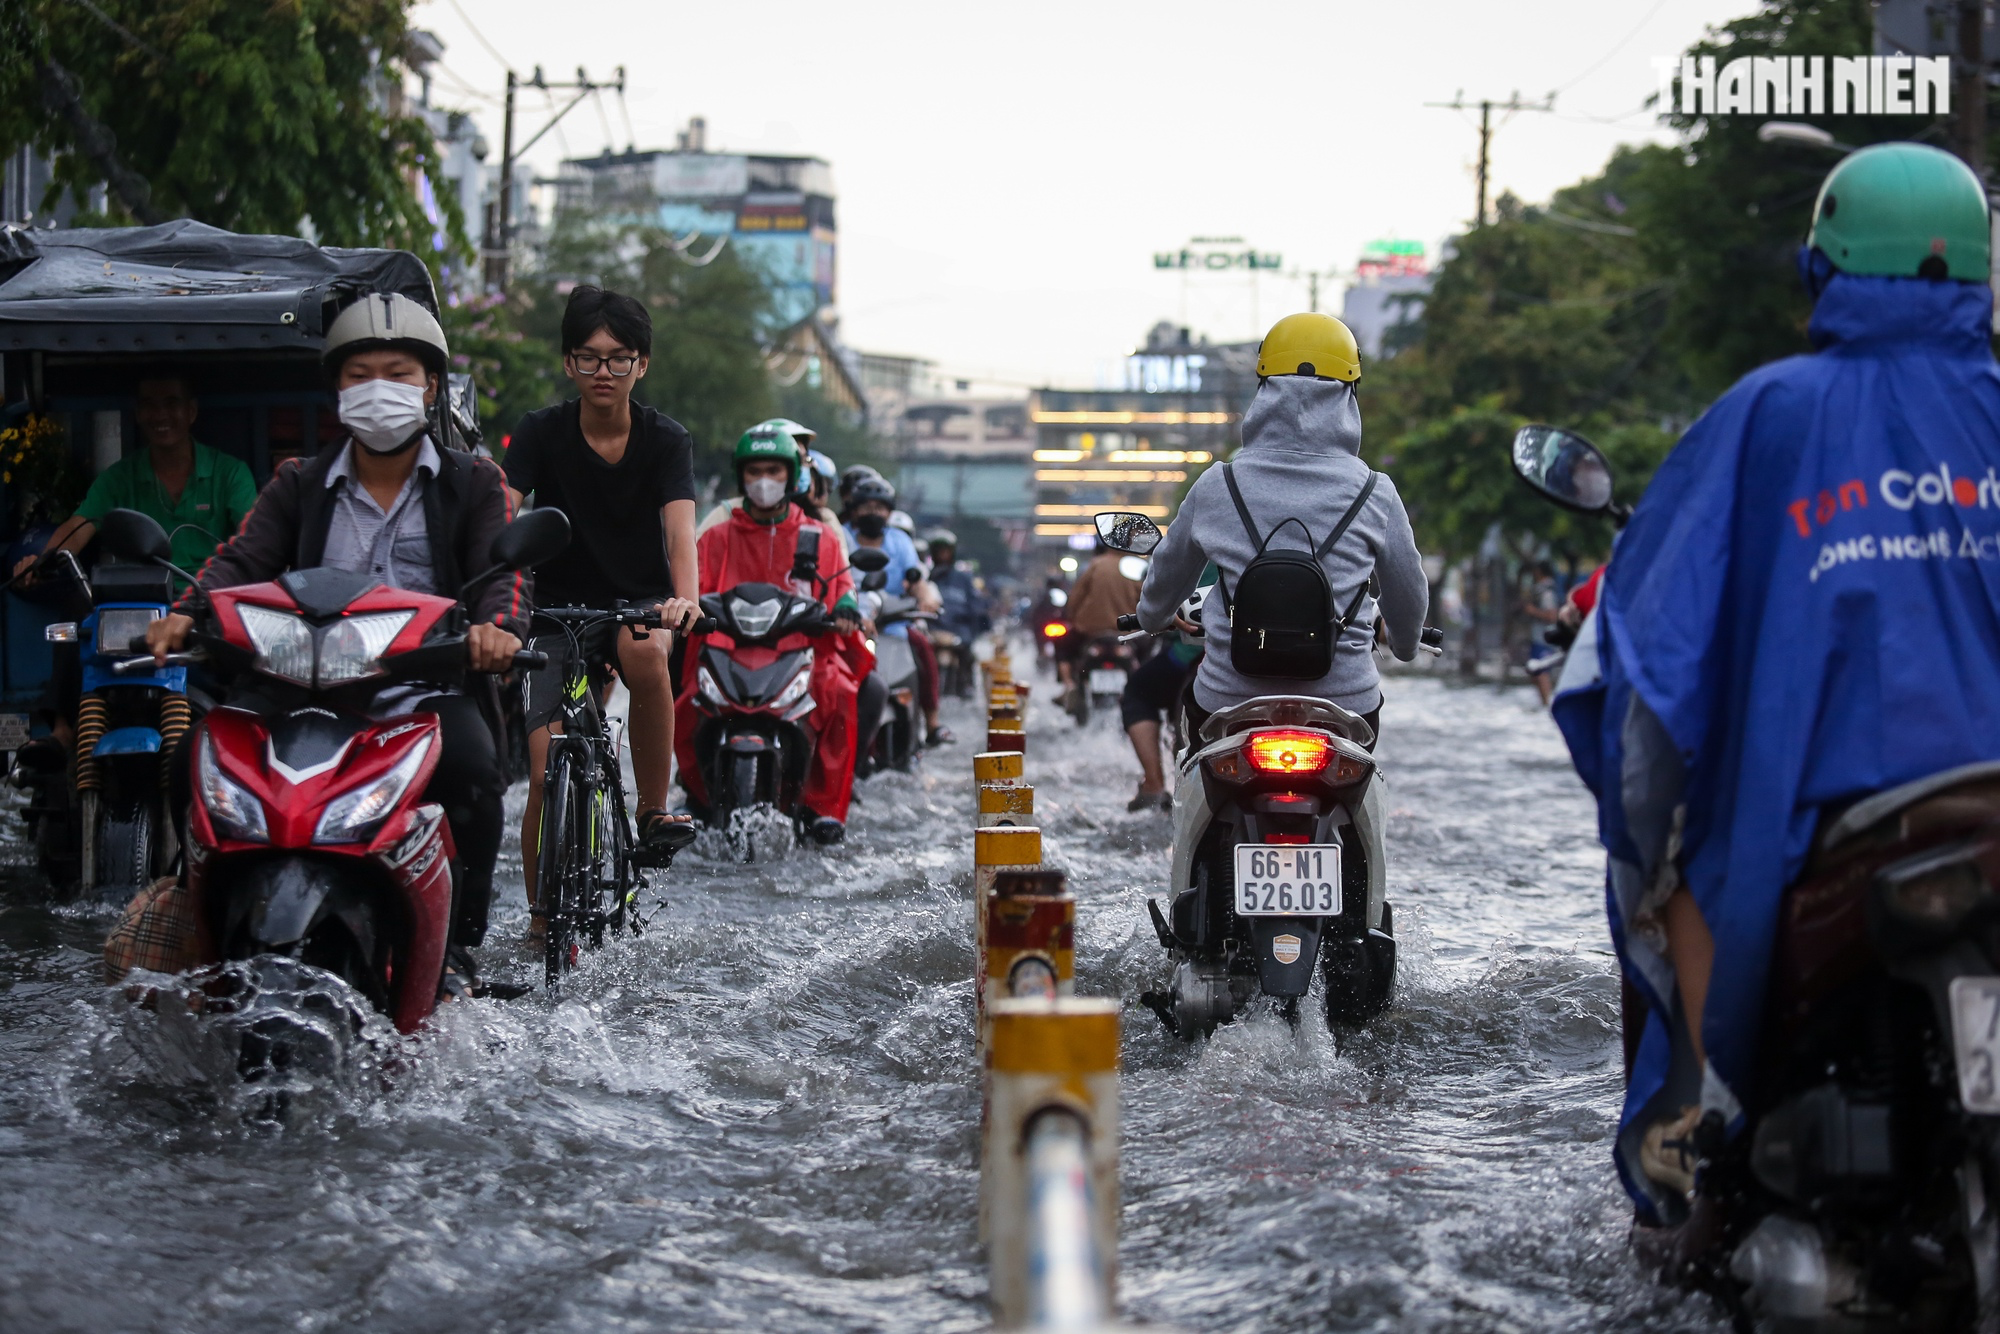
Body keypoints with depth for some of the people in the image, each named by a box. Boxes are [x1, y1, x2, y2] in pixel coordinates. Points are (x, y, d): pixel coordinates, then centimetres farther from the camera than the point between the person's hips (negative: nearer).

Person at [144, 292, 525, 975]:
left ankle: (456, 944, -19)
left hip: (423, 688, -2)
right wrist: (184, 614, -20)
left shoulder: (472, 483, 12)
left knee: (473, 767, -33)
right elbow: (242, 558, 3)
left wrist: (496, 627, -28)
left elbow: (503, 570, -3)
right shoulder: (301, 485, 17)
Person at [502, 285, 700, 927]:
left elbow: (679, 526, -20)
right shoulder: (541, 433, -5)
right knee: (547, 776, -12)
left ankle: (654, 811, -21)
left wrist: (686, 598, -40)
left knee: (645, 654, -37)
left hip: (640, 601, 0)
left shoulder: (666, 440, -5)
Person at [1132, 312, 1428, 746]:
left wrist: (1153, 617, 40)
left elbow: (1169, 572, 17)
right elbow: (1408, 593, 12)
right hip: (1345, 706, 0)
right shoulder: (1375, 494, -2)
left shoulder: (1216, 486, 0)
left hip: (1229, 703, 0)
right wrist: (1404, 643, 35)